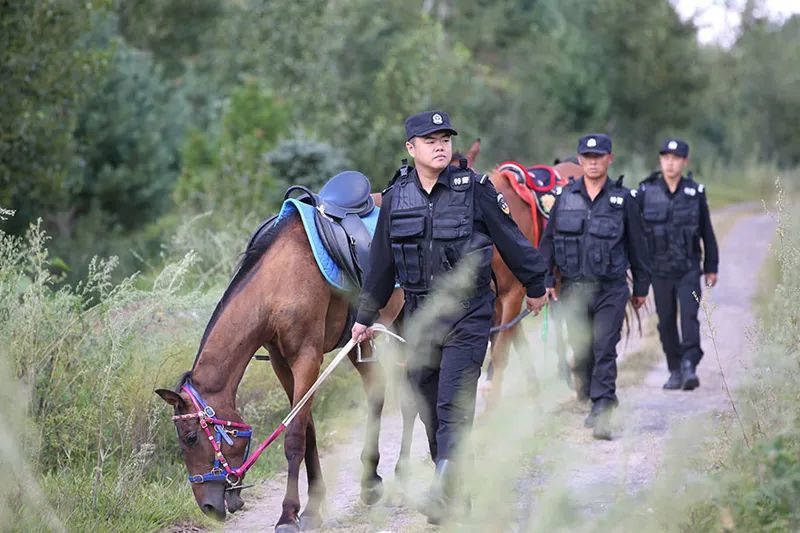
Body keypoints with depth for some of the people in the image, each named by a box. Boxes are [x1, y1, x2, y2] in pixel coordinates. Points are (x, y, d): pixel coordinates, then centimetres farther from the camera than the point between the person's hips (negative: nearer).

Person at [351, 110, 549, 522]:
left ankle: (443, 495, -18)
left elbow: (510, 239, 4)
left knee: (453, 405, -13)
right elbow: (381, 263, 13)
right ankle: (453, 487, 21)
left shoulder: (474, 189, -6)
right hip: (419, 314, 4)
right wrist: (366, 316, 16)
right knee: (428, 407, 9)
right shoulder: (396, 197, 5)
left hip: (467, 315, -4)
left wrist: (535, 286, 12)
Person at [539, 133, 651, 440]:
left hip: (611, 288, -2)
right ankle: (590, 401, 25)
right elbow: (548, 240, 10)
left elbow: (637, 245, 8)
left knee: (605, 350, -10)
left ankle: (602, 414, -13)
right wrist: (546, 280, 3)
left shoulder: (622, 200, 1)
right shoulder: (565, 197, 6)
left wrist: (641, 287, 9)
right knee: (581, 351, 7)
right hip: (573, 287, 2)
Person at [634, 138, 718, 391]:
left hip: (689, 268, -1)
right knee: (666, 322, 6)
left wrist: (711, 268, 10)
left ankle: (690, 367, -21)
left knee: (689, 316, -15)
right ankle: (675, 371, 16)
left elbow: (707, 232, 8)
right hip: (660, 269, 1)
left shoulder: (695, 192, 1)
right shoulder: (646, 192, -1)